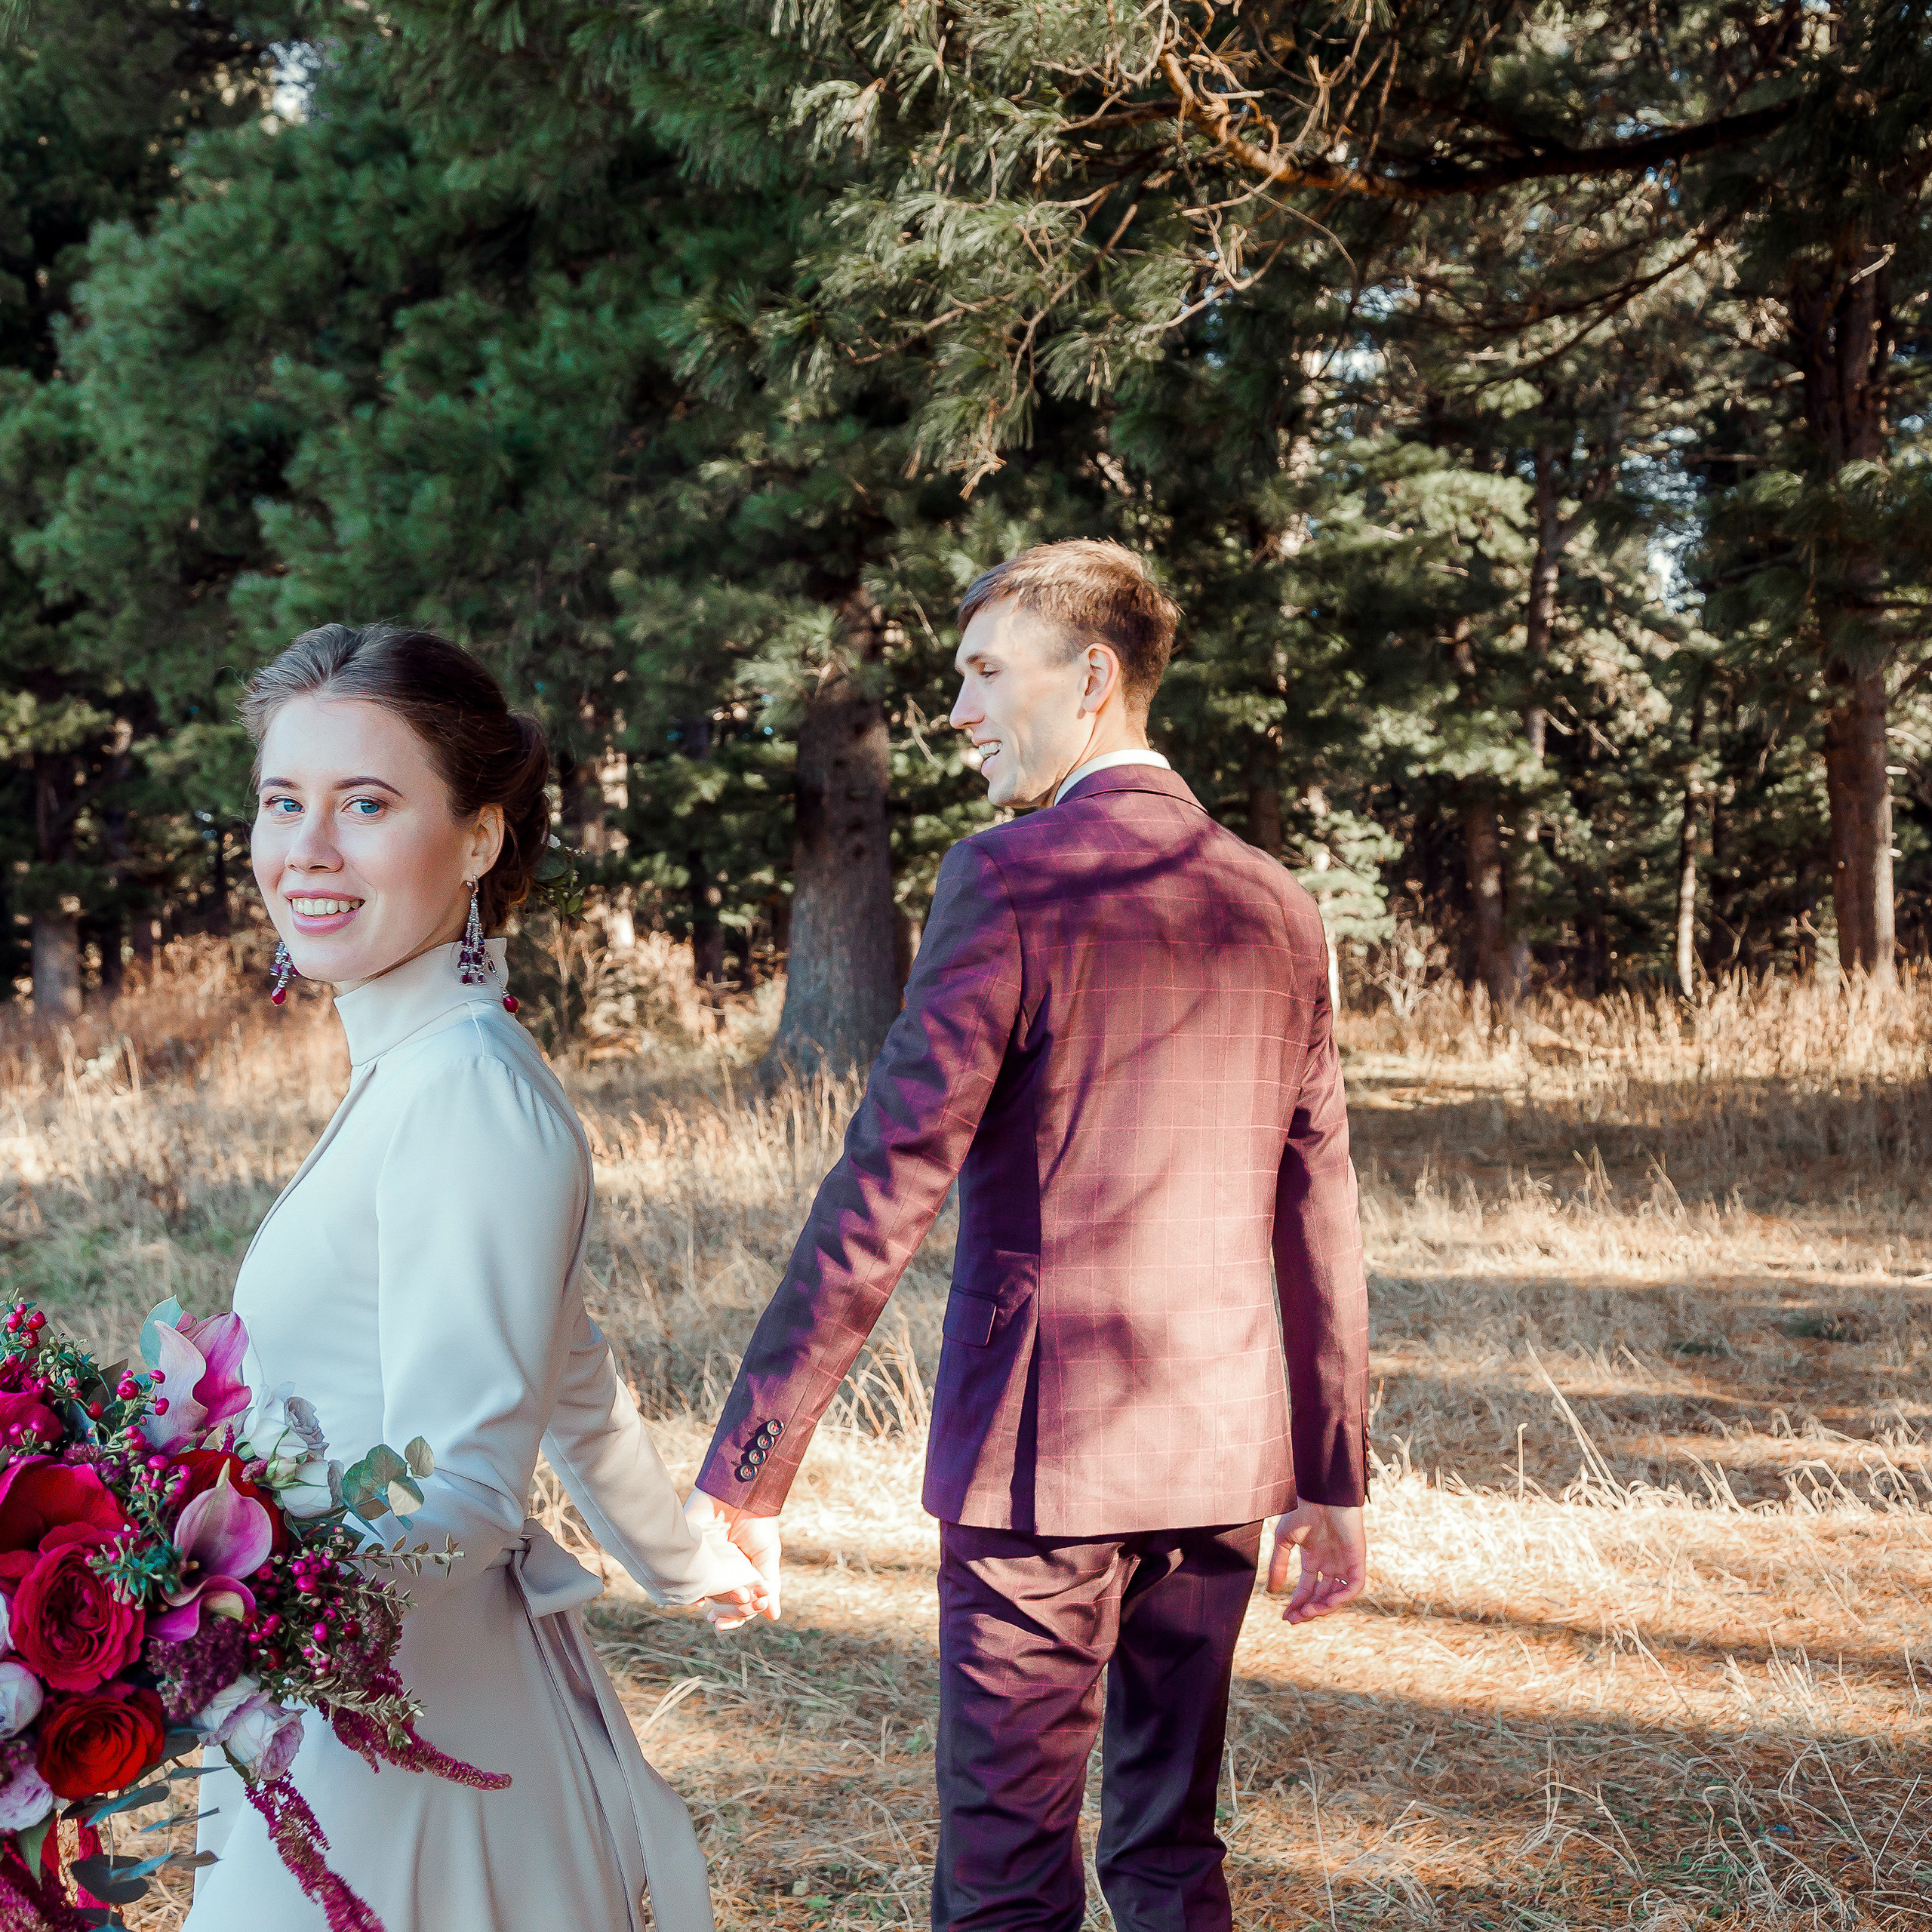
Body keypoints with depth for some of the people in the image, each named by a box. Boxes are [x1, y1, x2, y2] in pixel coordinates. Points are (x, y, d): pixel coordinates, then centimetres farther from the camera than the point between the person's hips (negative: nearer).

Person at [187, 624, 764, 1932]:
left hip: (412, 1754, -9)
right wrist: (676, 1559, 36)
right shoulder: (415, 1072, 10)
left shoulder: (464, 1089, -19)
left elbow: (457, 1498, -25)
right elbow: (565, 1375, 21)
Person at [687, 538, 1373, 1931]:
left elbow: (887, 1186, -17)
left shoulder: (1011, 878, -11)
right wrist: (1333, 1478, 19)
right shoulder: (1279, 908, 8)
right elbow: (1321, 1225, 12)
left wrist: (746, 1469, -16)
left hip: (1039, 1450, -6)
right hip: (1222, 1452, 6)